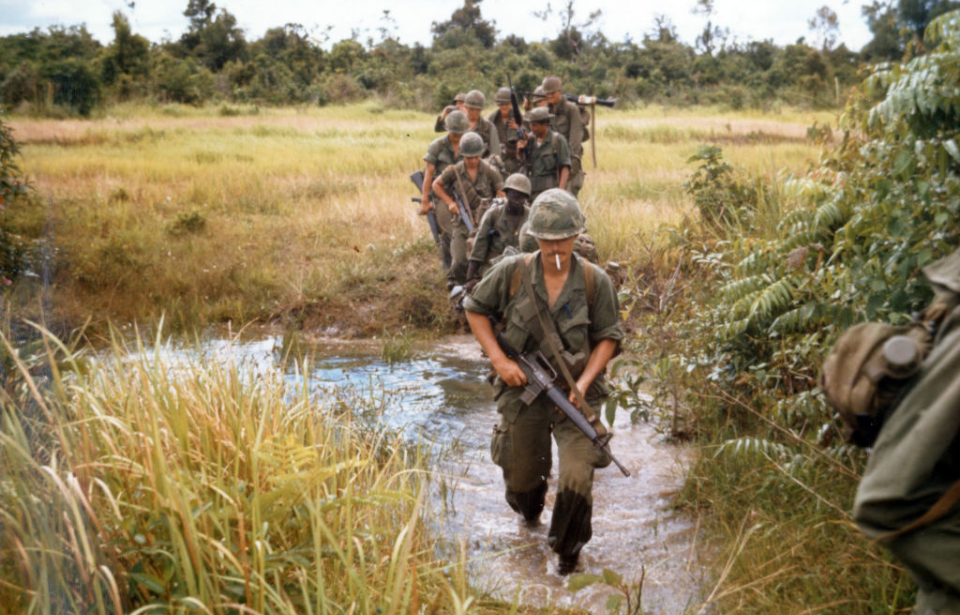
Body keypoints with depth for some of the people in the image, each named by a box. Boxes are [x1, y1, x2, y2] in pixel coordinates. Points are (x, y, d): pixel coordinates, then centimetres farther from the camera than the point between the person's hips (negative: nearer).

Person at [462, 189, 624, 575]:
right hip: (523, 390, 1)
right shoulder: (512, 272, -9)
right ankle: (529, 513, 55)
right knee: (521, 478, 15)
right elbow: (475, 309, 5)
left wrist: (585, 382, -13)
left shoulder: (594, 281, -9)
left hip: (575, 395, -1)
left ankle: (568, 549, 13)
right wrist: (499, 359, -6)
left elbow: (608, 337, 0)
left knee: (576, 479, -16)